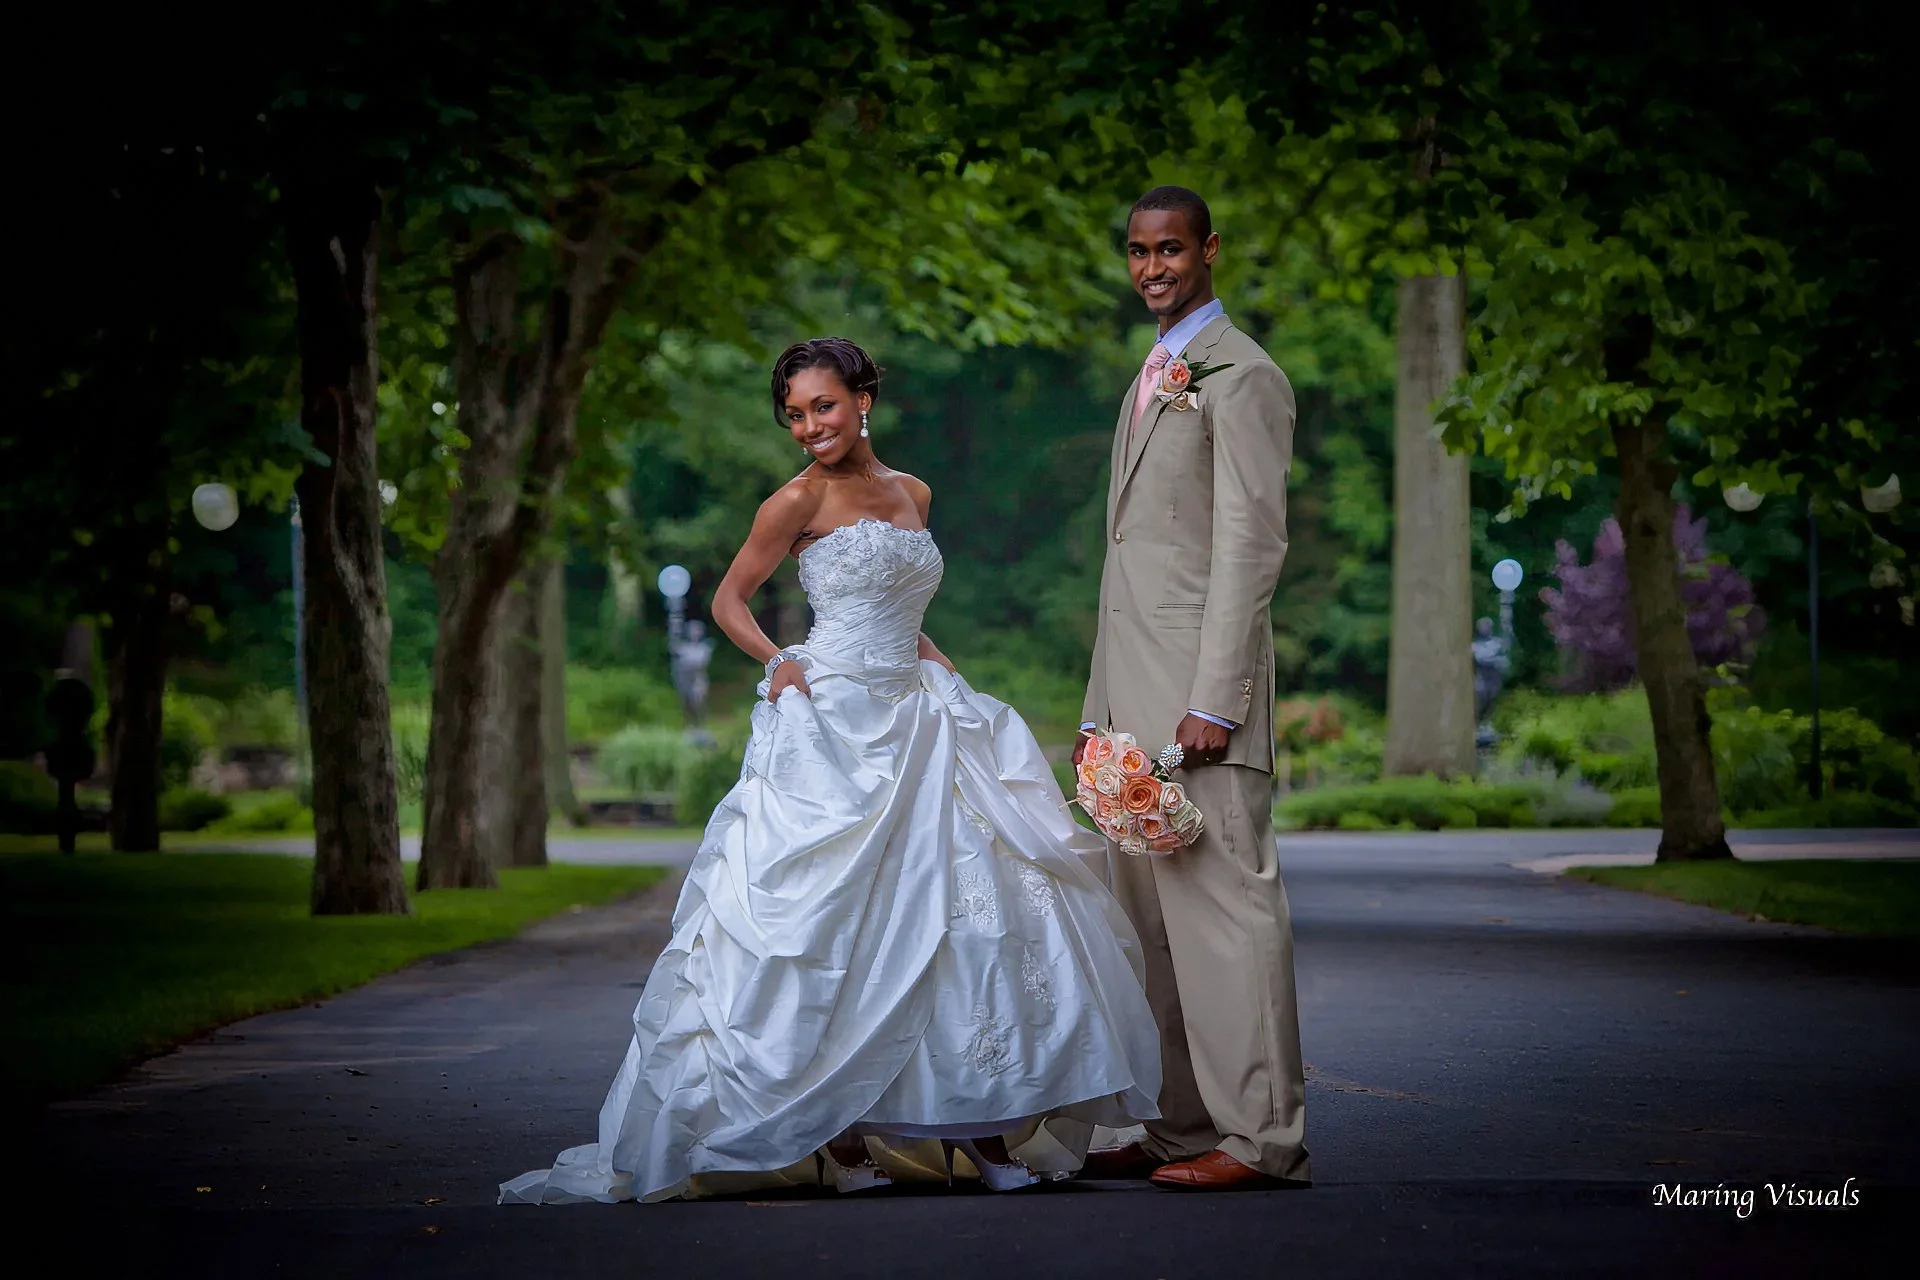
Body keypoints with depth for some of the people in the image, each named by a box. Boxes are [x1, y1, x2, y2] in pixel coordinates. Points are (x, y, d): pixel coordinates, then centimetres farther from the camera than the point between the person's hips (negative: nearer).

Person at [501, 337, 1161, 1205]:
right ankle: (831, 1131, -3)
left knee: (973, 911, 2)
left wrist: (928, 654, 10)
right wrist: (777, 661, -13)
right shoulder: (800, 501, -4)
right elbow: (728, 600, 2)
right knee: (831, 919, -7)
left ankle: (983, 1123, 7)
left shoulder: (911, 494, 14)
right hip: (834, 730, -6)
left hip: (916, 726, 7)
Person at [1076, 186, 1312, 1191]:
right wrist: (1099, 710, 20)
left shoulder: (1240, 375, -6)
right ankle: (1182, 1128, 14)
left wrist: (1213, 701, -19)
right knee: (1151, 914, 9)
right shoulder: (1151, 381, 23)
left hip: (1196, 687, -9)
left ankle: (1262, 1136, -7)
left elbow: (1252, 543, -13)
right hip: (1133, 692, 9)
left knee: (1222, 902, -10)